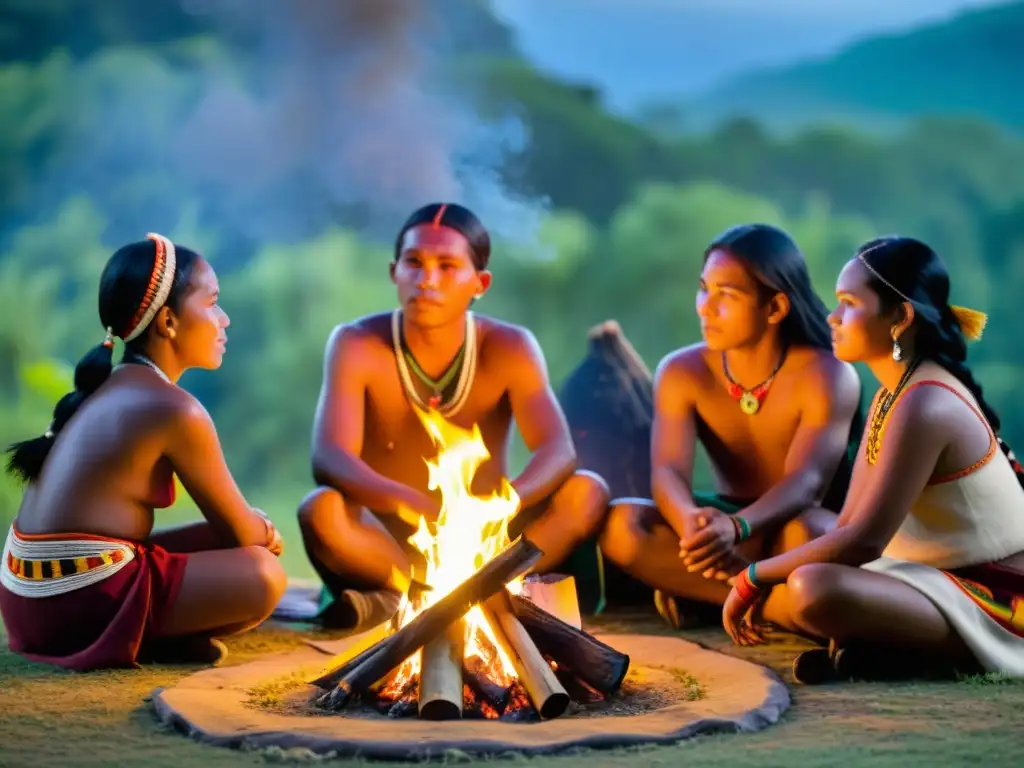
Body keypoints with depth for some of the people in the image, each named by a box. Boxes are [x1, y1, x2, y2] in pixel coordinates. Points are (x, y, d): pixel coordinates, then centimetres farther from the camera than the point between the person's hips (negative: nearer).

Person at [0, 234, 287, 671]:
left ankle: (141, 633, 4)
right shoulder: (174, 409, -11)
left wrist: (253, 528, 20)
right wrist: (265, 533, 21)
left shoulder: (108, 390, 17)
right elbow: (238, 529, 0)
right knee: (262, 575, -13)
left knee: (221, 546, 24)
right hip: (81, 596, -10)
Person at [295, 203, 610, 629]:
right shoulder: (356, 345, -12)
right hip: (387, 540, -2)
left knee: (588, 492, -23)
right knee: (320, 510, -34)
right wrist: (411, 503, -46)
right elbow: (328, 458, -26)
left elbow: (559, 451, -21)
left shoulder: (509, 348, -7)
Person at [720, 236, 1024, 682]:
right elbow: (849, 524, 9)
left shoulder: (924, 406, -22)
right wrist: (757, 580, -3)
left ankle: (939, 657, -12)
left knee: (814, 590, -34)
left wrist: (754, 577, -15)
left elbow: (863, 542, -25)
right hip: (944, 582, 10)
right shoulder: (894, 393, 10)